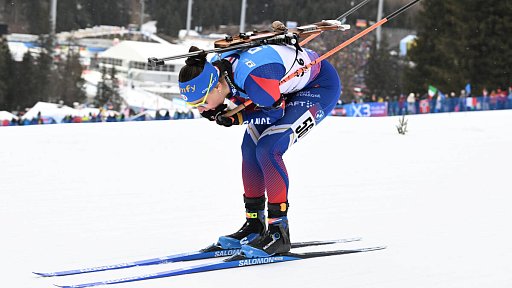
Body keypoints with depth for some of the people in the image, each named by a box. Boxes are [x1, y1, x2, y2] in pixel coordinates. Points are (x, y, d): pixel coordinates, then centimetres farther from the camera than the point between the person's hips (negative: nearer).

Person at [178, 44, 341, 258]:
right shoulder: (213, 70, -14)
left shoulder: (252, 77, -38)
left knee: (267, 150, -19)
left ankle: (279, 233, -11)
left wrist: (236, 118, -25)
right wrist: (219, 112, -16)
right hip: (290, 89, 9)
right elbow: (248, 101, 2)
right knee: (250, 148, 3)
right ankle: (254, 225, 15)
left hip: (322, 86, -9)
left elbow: (275, 112, -21)